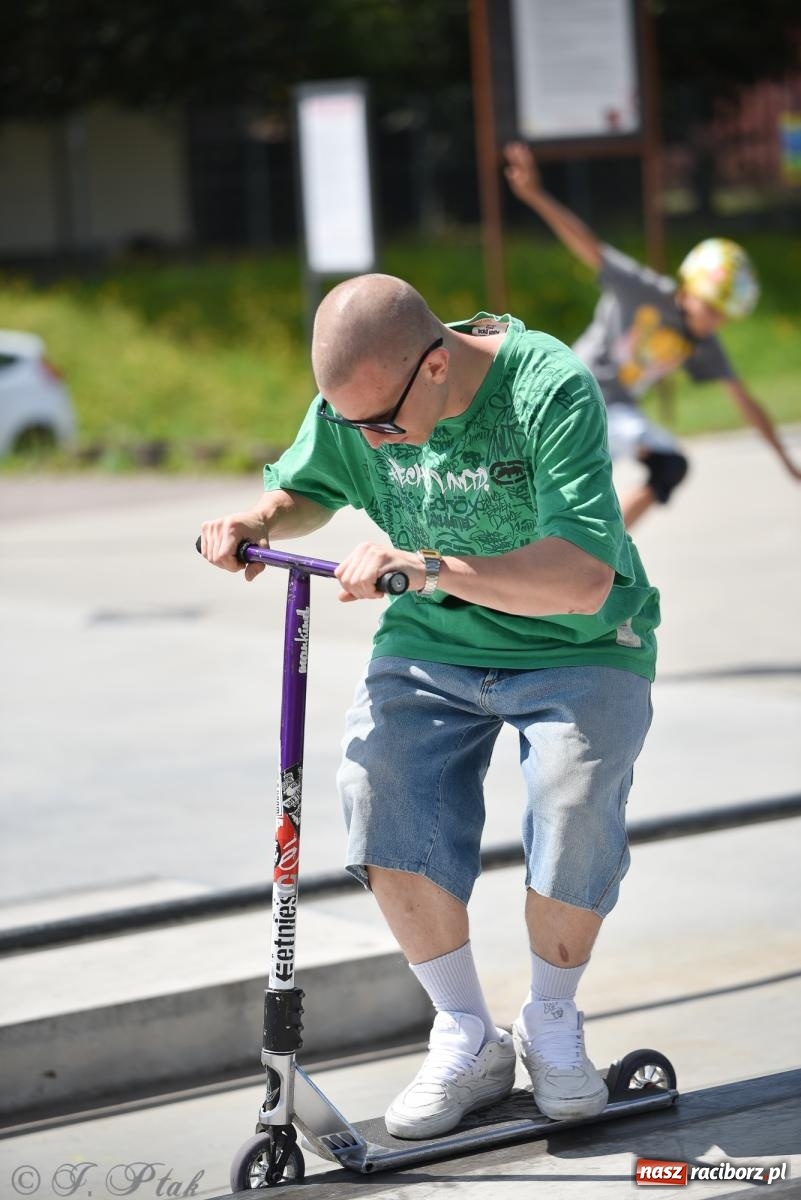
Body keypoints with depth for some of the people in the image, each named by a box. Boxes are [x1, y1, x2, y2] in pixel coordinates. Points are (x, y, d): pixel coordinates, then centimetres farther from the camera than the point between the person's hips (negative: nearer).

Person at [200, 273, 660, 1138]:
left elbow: (583, 579, -35)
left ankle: (551, 1025, 1)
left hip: (577, 651, -4)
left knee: (574, 802, -28)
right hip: (433, 645, 4)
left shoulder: (552, 392, -27)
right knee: (379, 783, -21)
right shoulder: (353, 402, -9)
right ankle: (467, 1039, -3)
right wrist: (258, 522, -10)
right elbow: (307, 488, 14)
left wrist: (427, 567, -43)